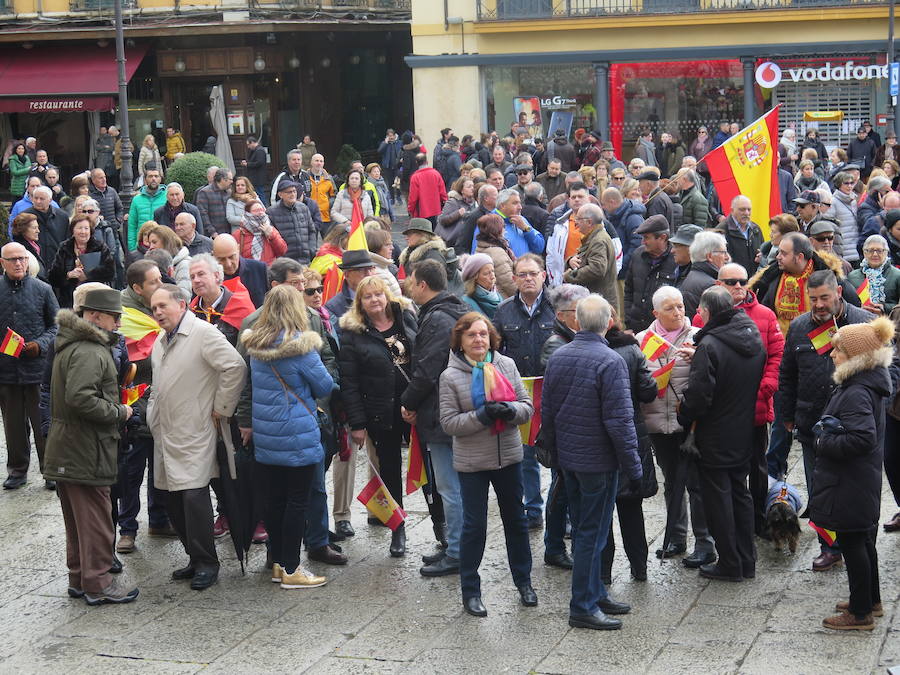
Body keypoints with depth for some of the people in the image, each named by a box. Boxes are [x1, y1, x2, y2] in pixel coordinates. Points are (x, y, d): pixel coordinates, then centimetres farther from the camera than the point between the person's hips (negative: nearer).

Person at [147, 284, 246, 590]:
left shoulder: (203, 333, -11)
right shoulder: (161, 341, 17)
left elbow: (235, 366, -20)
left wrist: (221, 409, -15)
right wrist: (153, 417, 17)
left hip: (195, 434, -9)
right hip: (166, 435, 9)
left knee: (194, 496, -13)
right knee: (176, 502, 9)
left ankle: (206, 563, -3)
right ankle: (195, 559, 20)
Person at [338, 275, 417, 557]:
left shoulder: (407, 318, 4)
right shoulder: (352, 333, -4)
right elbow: (348, 382, -6)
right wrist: (357, 423, -10)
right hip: (382, 414, -1)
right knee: (390, 470, 9)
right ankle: (397, 531, 21)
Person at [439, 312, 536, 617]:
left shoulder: (506, 365, -2)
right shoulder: (451, 376, -9)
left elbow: (528, 406, 1)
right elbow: (449, 422, -12)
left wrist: (510, 410, -21)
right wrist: (483, 415, -24)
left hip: (509, 457, 3)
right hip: (472, 462, -3)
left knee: (516, 520, 16)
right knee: (474, 526, 3)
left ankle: (523, 581, 32)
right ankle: (470, 591, 15)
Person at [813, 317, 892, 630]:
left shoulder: (857, 393, -25)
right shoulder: (869, 385, 7)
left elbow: (862, 439, -33)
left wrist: (824, 442, -20)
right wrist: (828, 426, 3)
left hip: (849, 485, -10)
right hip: (863, 484, 10)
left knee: (851, 543, 0)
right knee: (863, 540, 21)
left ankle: (861, 613, 9)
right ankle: (871, 600, 35)